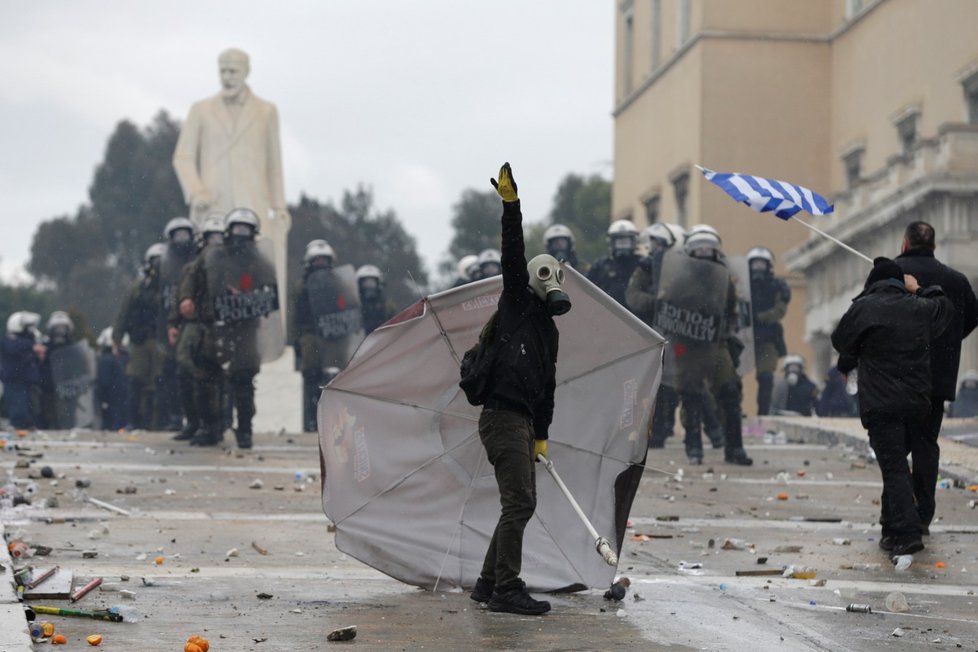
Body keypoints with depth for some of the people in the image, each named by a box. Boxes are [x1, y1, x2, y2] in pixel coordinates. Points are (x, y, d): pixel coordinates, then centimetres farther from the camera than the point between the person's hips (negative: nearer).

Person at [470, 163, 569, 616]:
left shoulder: (549, 330, 22)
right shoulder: (516, 305, 1)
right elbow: (513, 257, -13)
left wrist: (541, 435, 17)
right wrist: (511, 205, -22)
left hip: (523, 422, 9)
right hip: (503, 416, -9)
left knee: (521, 504, 11)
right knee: (519, 502, -13)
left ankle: (489, 583, 19)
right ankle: (507, 590, -13)